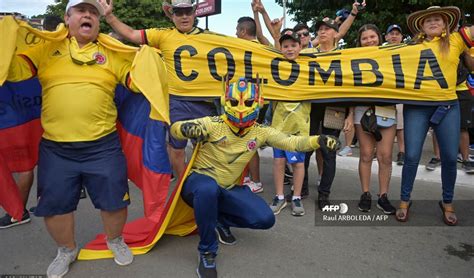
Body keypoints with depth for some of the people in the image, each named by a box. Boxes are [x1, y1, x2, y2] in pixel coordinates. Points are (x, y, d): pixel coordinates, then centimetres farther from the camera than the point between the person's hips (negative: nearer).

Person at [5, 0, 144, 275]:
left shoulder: (111, 54, 6)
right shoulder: (47, 49, 8)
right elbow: (13, 70, 1)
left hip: (103, 145, -1)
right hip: (55, 148, 1)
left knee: (114, 201, 6)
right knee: (54, 205, 13)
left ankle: (115, 240, 37)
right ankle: (67, 250, 40)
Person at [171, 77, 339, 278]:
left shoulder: (260, 132, -5)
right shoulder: (213, 124, -18)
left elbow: (290, 142, -14)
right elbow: (175, 128, -22)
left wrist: (318, 141, -32)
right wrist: (186, 128, -47)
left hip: (227, 190, 4)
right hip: (198, 181, -4)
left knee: (265, 219, -12)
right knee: (208, 190, -42)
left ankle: (221, 220, 15)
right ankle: (207, 252, -20)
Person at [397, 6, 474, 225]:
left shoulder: (455, 41, 10)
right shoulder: (414, 47, 11)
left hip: (448, 105, 1)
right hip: (417, 106, 0)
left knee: (450, 157, 3)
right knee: (411, 156, -3)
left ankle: (447, 203, 24)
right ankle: (404, 201, 14)